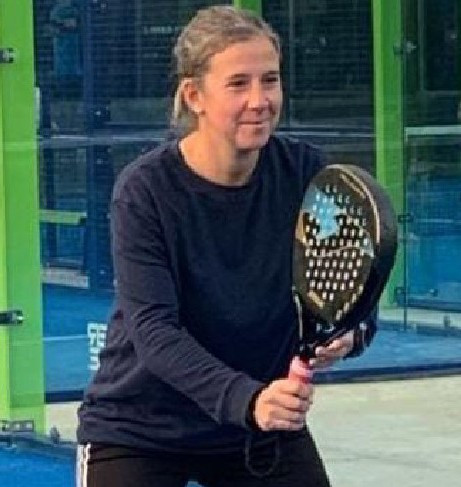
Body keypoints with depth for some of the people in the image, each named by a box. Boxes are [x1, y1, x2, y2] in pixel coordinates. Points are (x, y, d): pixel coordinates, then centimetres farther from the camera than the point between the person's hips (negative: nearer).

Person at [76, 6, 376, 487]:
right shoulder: (144, 190, -20)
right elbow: (155, 330, -26)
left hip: (268, 430, 3)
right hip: (138, 431, -3)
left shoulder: (305, 172, -10)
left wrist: (346, 333, -33)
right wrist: (246, 399, -41)